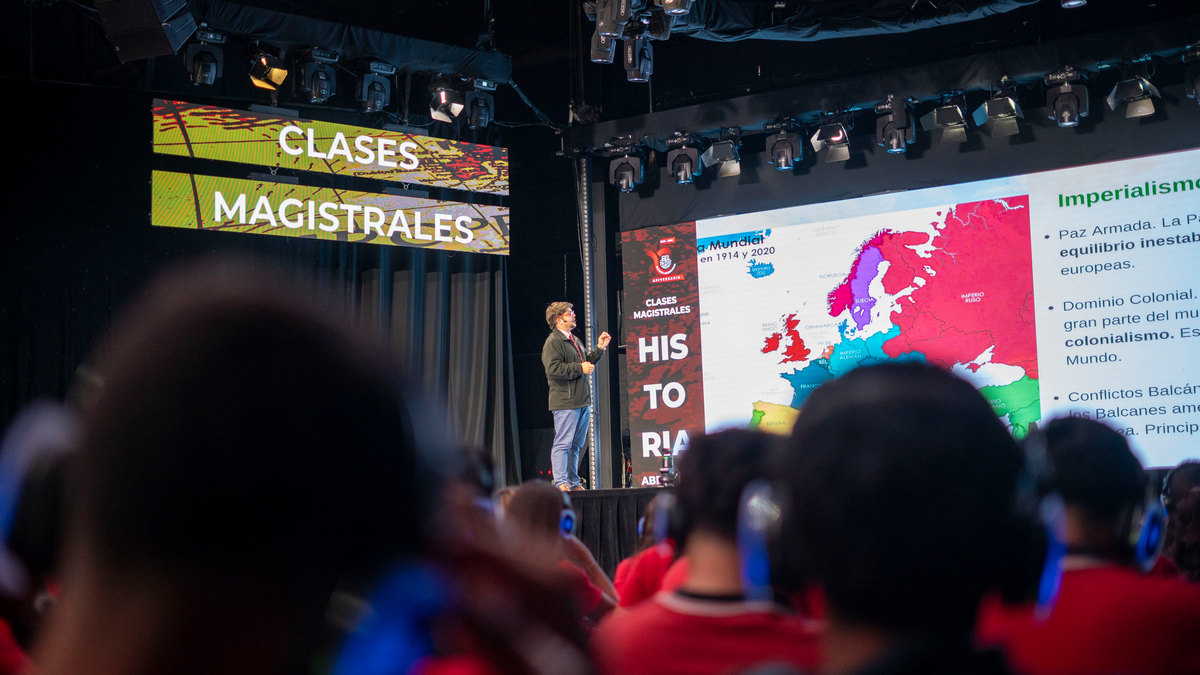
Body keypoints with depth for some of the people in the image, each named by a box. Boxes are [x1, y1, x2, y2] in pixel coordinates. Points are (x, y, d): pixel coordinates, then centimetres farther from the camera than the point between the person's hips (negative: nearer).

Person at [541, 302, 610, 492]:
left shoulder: (575, 340, 21)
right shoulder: (553, 342, -8)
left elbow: (587, 362, 28)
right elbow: (553, 368, -19)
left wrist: (599, 348, 16)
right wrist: (579, 369, -18)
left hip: (582, 402, 9)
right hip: (565, 402, -9)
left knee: (576, 444, 12)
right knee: (563, 443, -9)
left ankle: (574, 482, 18)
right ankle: (561, 483, -9)